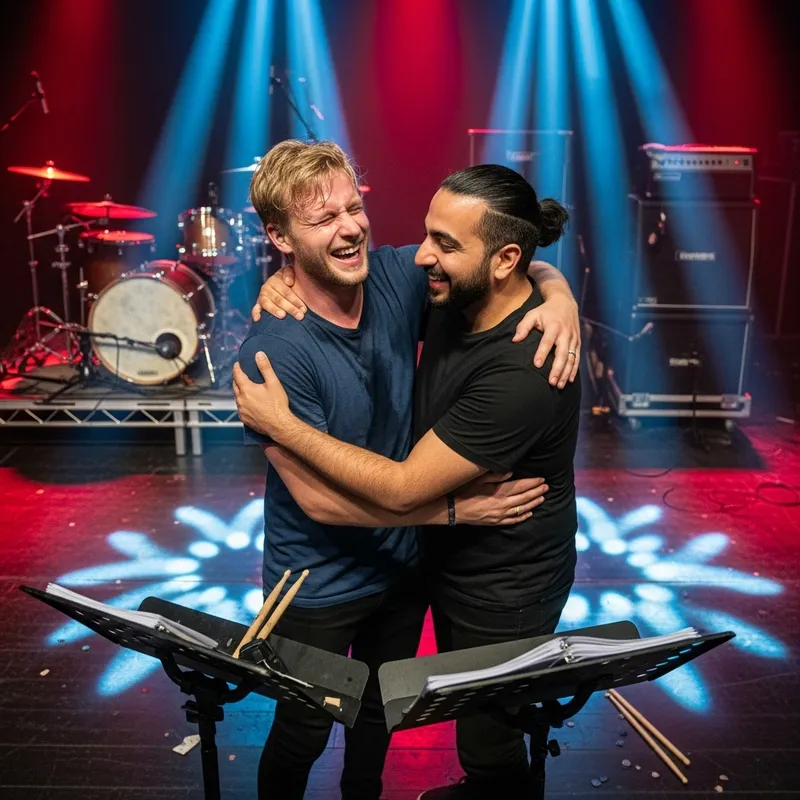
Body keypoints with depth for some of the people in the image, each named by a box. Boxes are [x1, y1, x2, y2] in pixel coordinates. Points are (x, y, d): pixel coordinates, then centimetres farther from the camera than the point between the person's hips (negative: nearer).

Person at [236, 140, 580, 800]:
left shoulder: (398, 276, -14)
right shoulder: (271, 353, -28)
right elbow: (317, 497, -26)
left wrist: (557, 297, -26)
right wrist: (456, 508, -25)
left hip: (404, 562, 5)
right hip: (319, 588, -5)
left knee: (382, 710, 30)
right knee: (303, 734, 19)